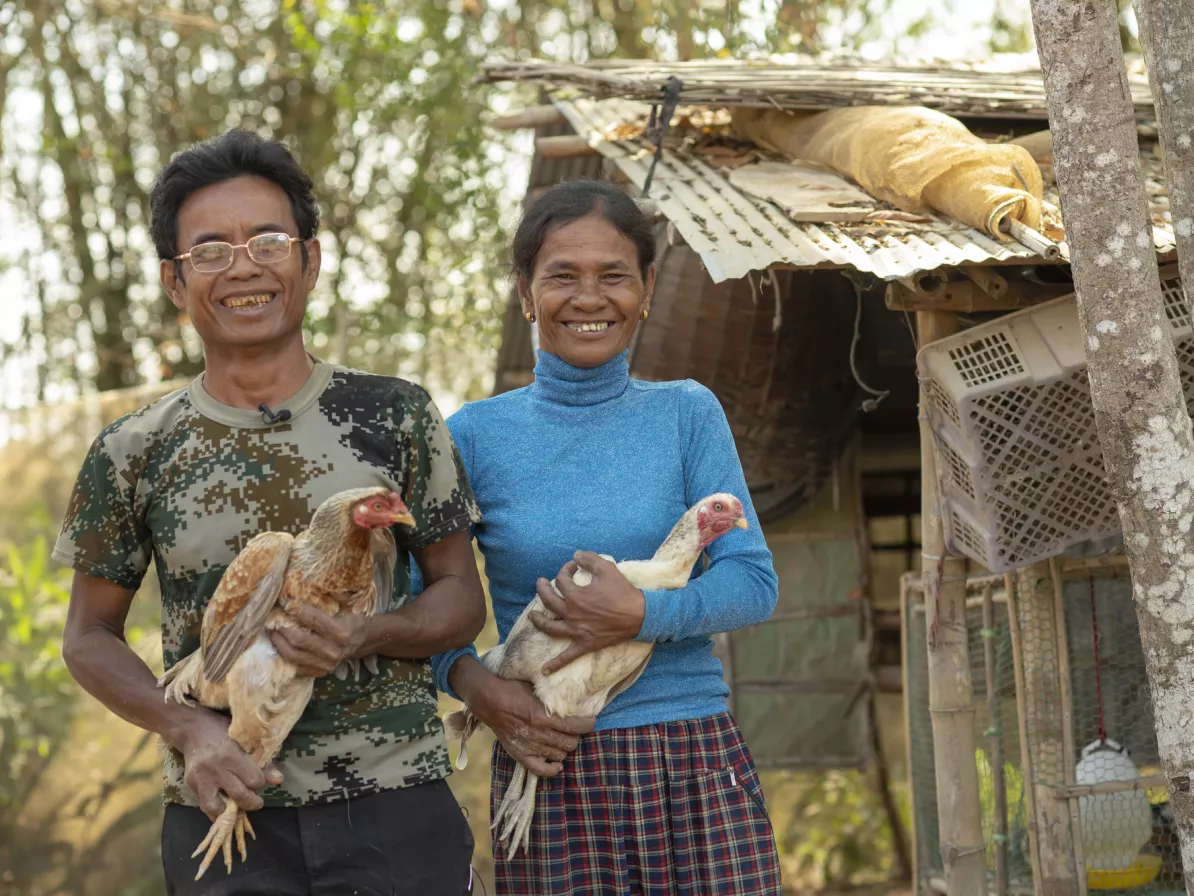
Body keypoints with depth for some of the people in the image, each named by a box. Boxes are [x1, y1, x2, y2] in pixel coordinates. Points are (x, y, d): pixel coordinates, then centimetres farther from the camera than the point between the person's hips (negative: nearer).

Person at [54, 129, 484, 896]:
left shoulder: (397, 417, 1)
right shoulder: (135, 453, 2)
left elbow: (462, 599, 6)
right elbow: (90, 635, 9)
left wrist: (369, 636, -14)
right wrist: (186, 728, -9)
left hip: (399, 811, 0)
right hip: (223, 812, 0)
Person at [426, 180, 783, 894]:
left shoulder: (688, 415, 5)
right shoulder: (475, 435, 4)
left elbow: (755, 581, -1)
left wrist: (642, 614, -17)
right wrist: (473, 685, -13)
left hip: (699, 769, 1)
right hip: (552, 771, -1)